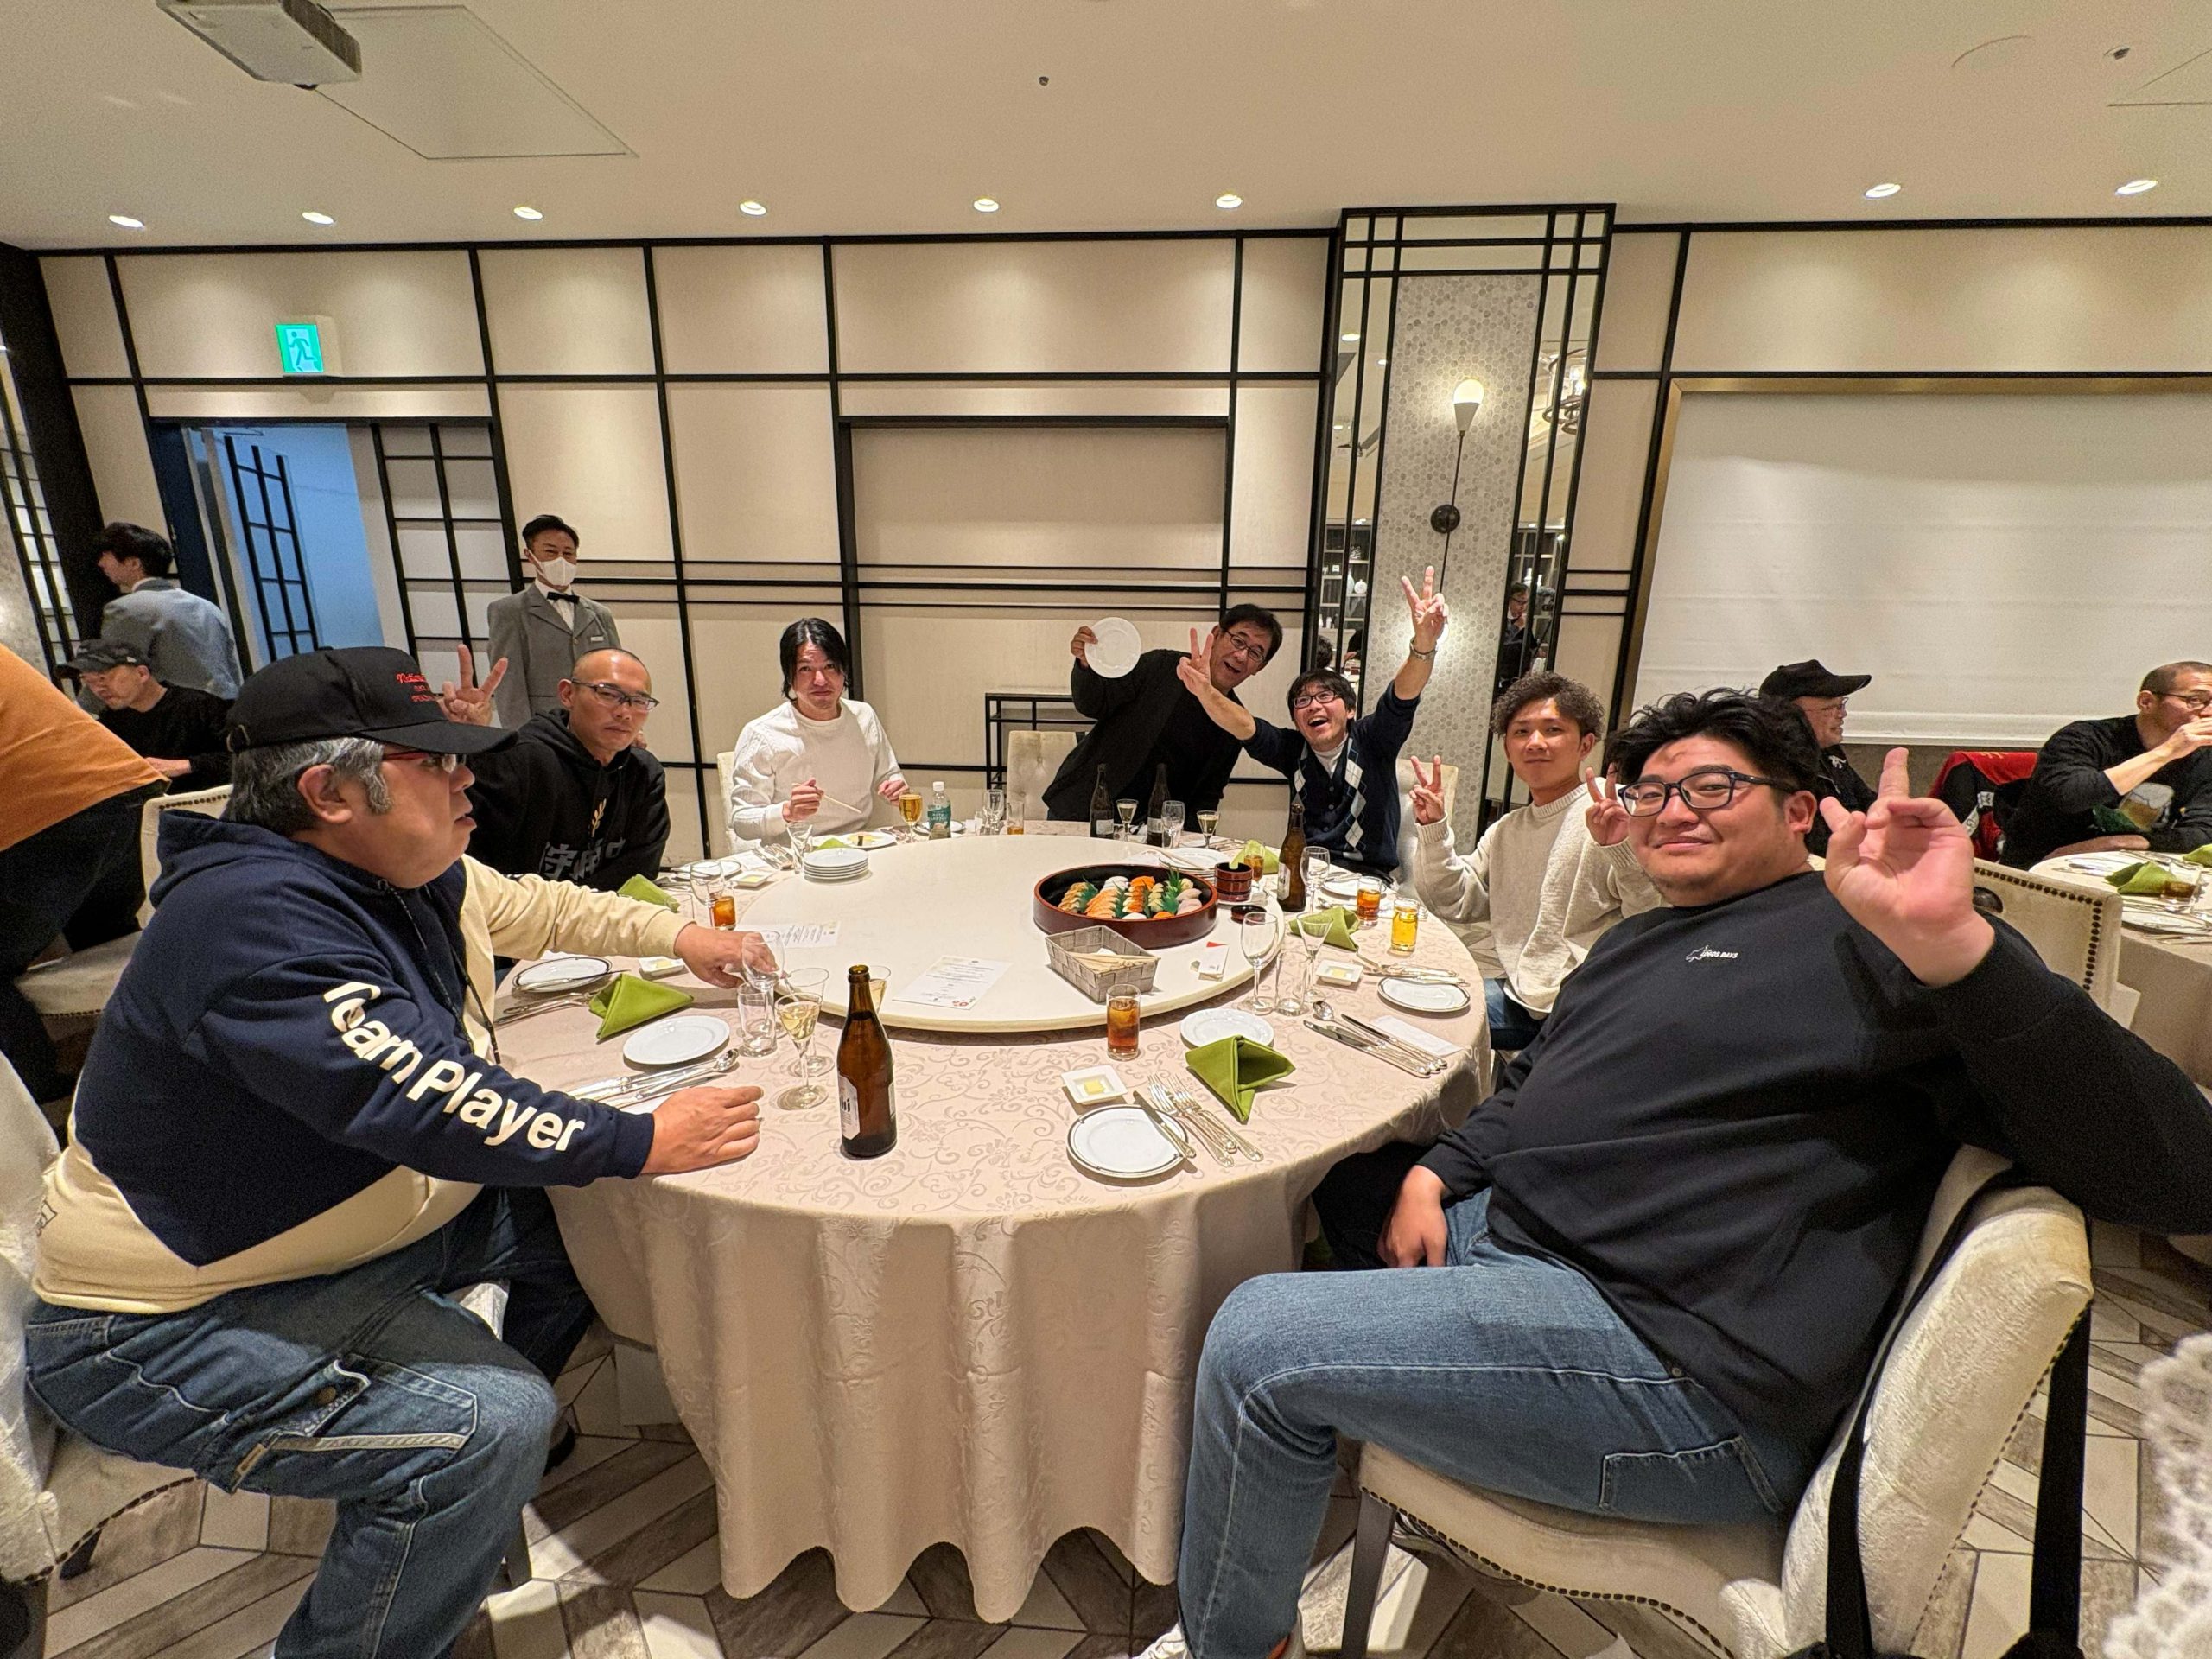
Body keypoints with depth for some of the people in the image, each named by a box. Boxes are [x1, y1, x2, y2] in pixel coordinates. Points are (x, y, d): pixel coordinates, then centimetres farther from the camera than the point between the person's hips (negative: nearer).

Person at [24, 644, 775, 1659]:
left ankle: (509, 1468, 27)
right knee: (488, 1425, -24)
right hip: (172, 1321, -9)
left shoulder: (422, 879, -3)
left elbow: (540, 908, 15)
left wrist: (680, 937, 11)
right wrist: (640, 1143, -31)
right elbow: (424, 1101, -36)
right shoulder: (253, 916, -31)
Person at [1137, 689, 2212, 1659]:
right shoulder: (1644, 937, 19)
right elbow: (1531, 1087, 26)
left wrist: (1951, 942, -33)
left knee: (1258, 1341, -18)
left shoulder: (1860, 934, -8)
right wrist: (1431, 1175, 8)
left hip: (1674, 1368, -9)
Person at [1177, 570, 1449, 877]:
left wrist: (1424, 645, -35)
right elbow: (1245, 728, -8)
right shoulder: (1293, 749, 7)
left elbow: (1402, 697, -16)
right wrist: (1206, 693, -27)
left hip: (1368, 875, -3)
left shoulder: (1370, 740, 0)